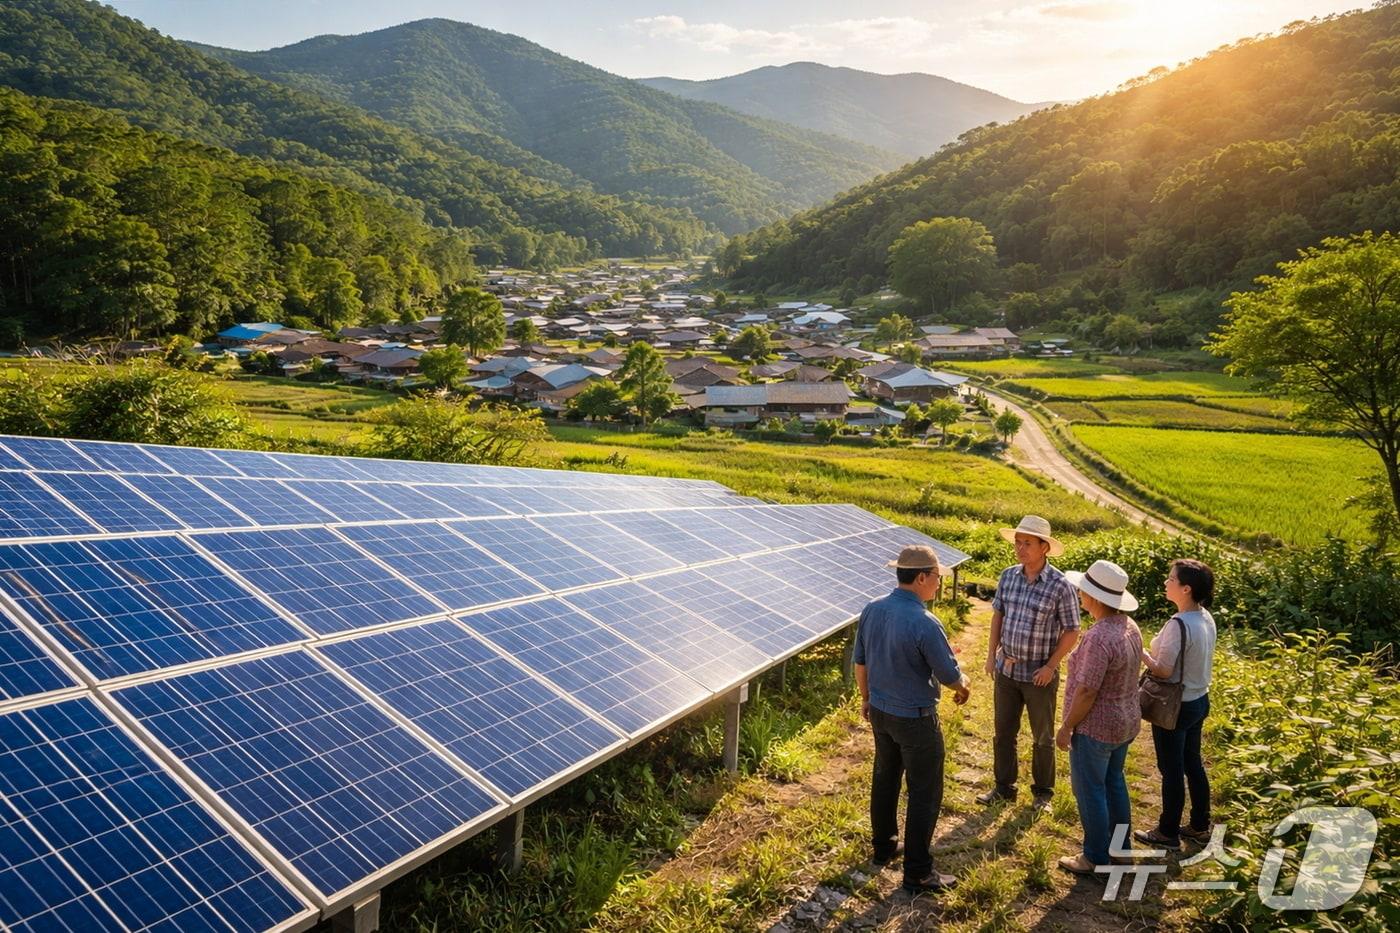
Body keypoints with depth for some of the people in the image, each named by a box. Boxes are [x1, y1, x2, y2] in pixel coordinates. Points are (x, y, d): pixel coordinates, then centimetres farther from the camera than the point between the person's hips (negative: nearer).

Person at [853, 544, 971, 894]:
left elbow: (860, 661, 6)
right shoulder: (925, 624, -28)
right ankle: (917, 873, 15)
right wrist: (963, 686, 5)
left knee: (884, 779, 23)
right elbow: (950, 675, -18)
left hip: (880, 712, 7)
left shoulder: (871, 611, -6)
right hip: (915, 719, -7)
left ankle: (884, 847, 40)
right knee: (924, 794, 7)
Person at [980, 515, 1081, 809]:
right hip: (1006, 669, 4)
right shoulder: (1008, 576, -3)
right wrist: (991, 655, 4)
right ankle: (1003, 787, 32)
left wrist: (1050, 667, -14)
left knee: (1042, 738, 14)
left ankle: (1042, 792, 32)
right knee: (1003, 732, 15)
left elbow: (1071, 631, -11)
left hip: (1039, 674, -4)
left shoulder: (1060, 586, -17)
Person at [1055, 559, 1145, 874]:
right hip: (1126, 722, 9)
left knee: (1090, 790, 6)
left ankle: (1097, 858, 18)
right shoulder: (1129, 626, -1)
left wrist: (1066, 726, -14)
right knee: (1114, 782, 22)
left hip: (1096, 727, -9)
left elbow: (1086, 691, -26)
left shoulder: (1099, 637, -30)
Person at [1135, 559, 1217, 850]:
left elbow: (1163, 671, -24)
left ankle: (1168, 833, 21)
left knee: (1171, 770, 7)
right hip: (1199, 700, 8)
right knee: (1193, 763, 22)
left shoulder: (1178, 625, -28)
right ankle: (1200, 826, 36)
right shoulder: (1206, 618, -1)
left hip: (1175, 706, -8)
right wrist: (1159, 649, 11)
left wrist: (1141, 652, -10)